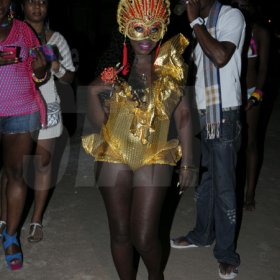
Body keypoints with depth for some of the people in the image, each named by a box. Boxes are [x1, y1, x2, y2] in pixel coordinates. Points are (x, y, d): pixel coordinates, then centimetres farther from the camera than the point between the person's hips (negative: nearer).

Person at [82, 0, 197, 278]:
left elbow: (183, 115, 5)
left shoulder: (173, 66, -1)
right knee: (120, 233, 10)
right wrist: (94, 93, -17)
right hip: (114, 157, 1)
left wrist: (187, 161, 5)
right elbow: (98, 121, 2)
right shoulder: (115, 67, -1)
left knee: (144, 238, -3)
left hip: (154, 160, -1)